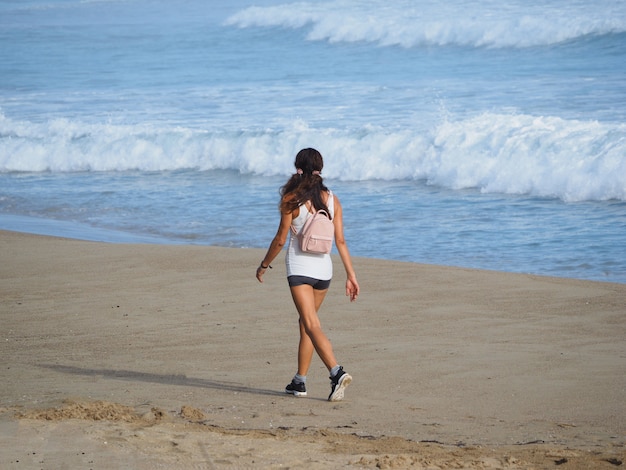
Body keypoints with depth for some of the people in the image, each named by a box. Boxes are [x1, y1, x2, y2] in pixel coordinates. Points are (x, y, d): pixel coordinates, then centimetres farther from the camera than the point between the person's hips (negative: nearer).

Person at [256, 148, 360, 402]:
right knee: (306, 322, 19)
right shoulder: (332, 199, 3)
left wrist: (264, 265, 10)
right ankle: (300, 381, 25)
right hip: (323, 268, 5)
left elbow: (280, 239, -5)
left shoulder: (292, 199, -8)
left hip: (299, 268, -5)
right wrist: (351, 275, 5)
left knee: (312, 326, -11)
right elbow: (340, 241, 2)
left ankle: (336, 372, -31)